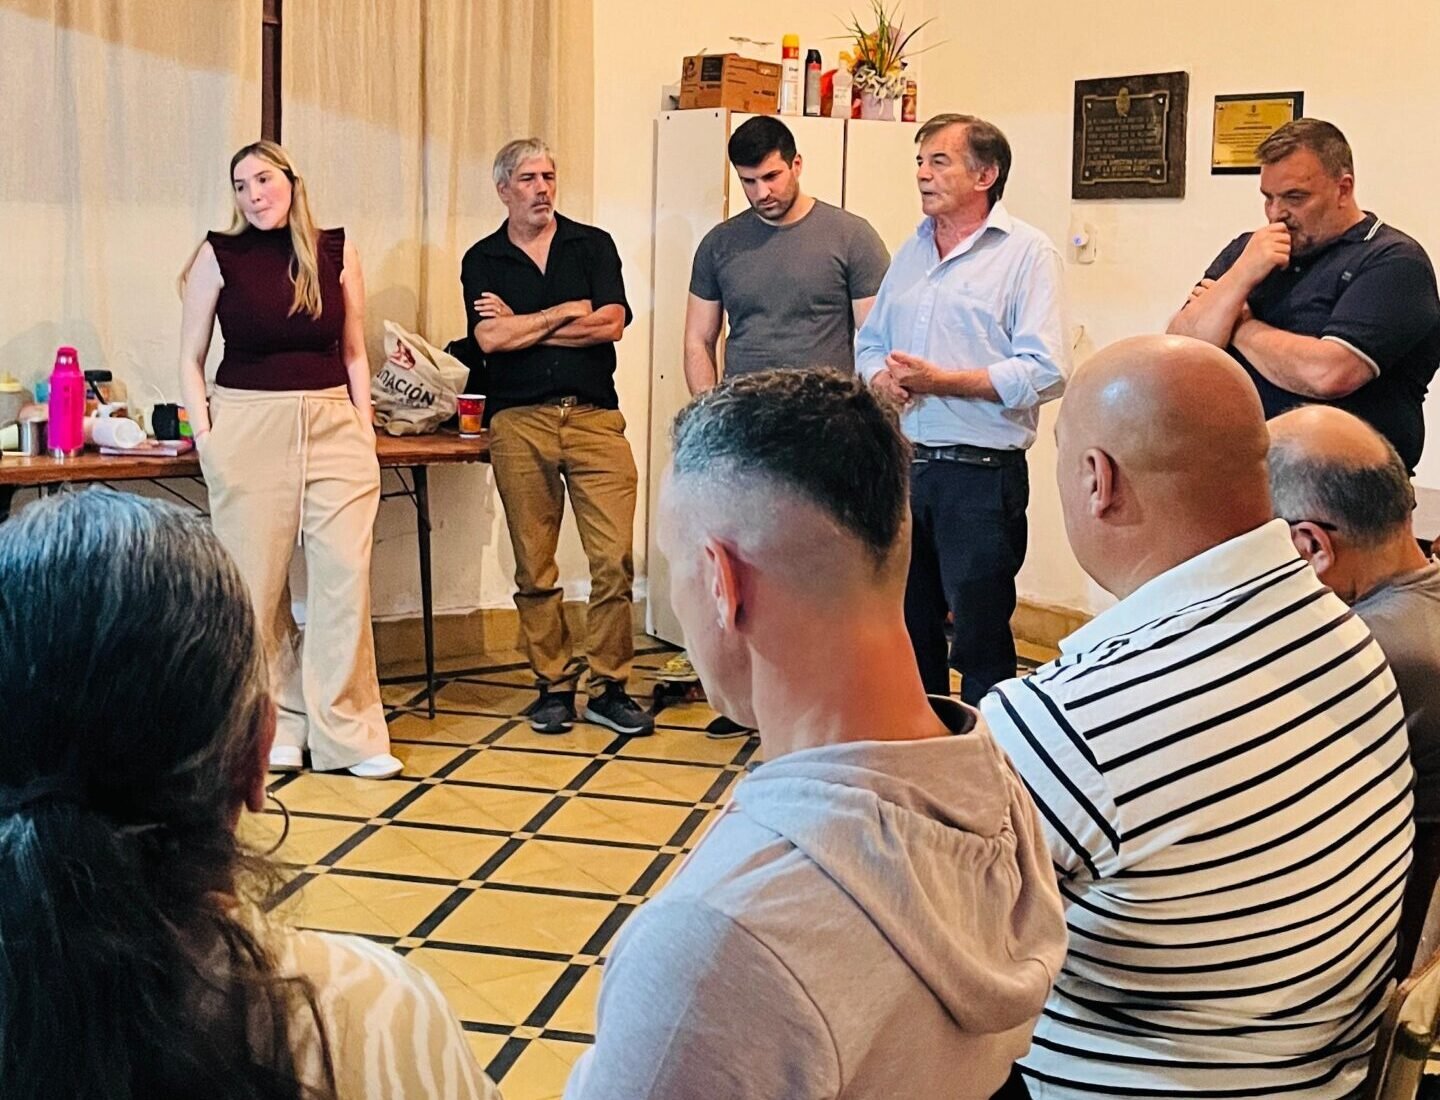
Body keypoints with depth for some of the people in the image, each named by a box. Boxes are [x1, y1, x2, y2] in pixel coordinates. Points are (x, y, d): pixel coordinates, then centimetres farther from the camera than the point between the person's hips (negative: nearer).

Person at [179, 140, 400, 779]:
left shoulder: (336, 253, 7)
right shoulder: (219, 256, 3)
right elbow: (191, 358, 6)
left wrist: (365, 429, 6)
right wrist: (205, 435, -5)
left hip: (332, 424, 1)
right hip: (248, 428, -1)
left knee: (345, 576, -5)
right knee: (257, 582, 2)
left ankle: (348, 734, 3)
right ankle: (274, 727, 16)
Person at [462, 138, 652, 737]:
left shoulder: (593, 244, 10)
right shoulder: (483, 260, 9)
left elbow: (611, 324, -5)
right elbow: (490, 338, -6)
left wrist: (520, 323, -4)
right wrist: (567, 312, -3)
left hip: (594, 416, 0)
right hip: (518, 422, 0)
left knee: (615, 558, -7)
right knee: (534, 568, 4)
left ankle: (609, 687, 4)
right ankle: (553, 684, 15)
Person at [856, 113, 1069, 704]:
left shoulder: (1027, 253, -7)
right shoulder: (911, 251, 15)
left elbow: (1045, 372, -17)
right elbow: (869, 340, 20)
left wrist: (939, 380, -18)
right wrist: (882, 377, -3)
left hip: (982, 475, -7)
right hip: (904, 466, 7)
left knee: (981, 638, 1)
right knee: (909, 626, 16)